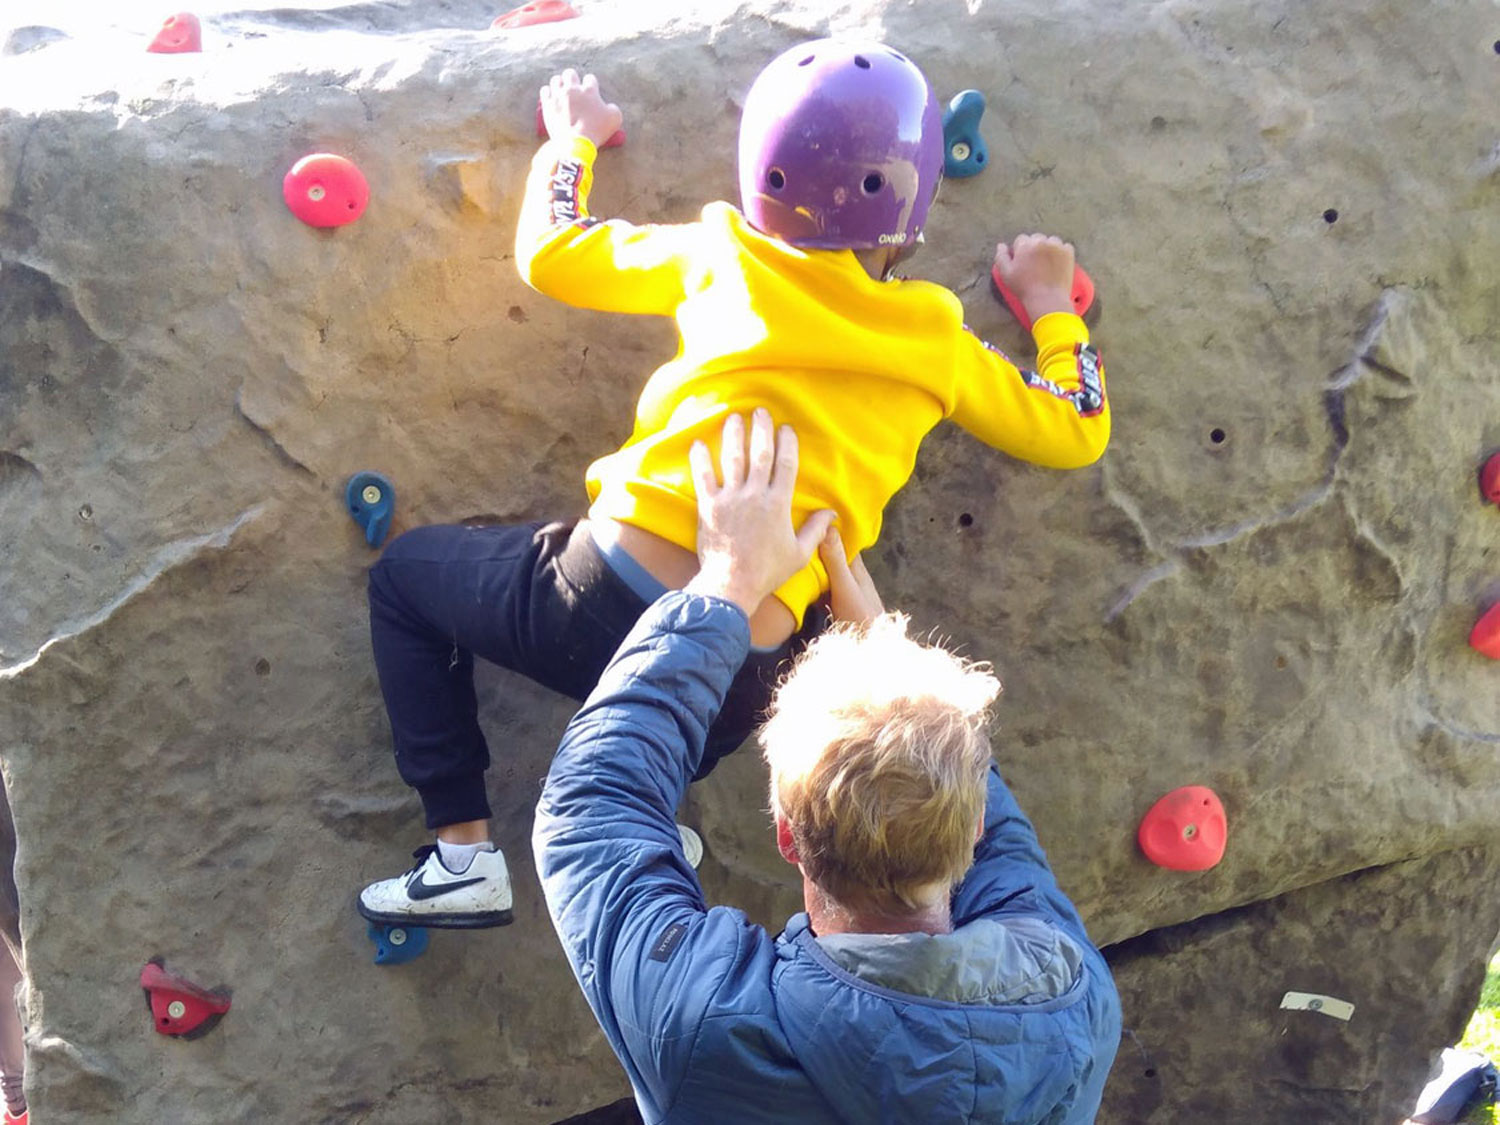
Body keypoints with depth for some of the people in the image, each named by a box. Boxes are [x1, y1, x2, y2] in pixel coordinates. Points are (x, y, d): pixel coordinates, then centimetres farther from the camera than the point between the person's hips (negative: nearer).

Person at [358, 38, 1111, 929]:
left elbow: (551, 256, 13)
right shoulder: (940, 344, 7)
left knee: (406, 573, 24)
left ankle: (464, 852, 17)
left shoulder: (728, 255, 2)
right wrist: (1052, 305, 35)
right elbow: (1076, 430, 19)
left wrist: (573, 139, 31)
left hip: (603, 601, -3)